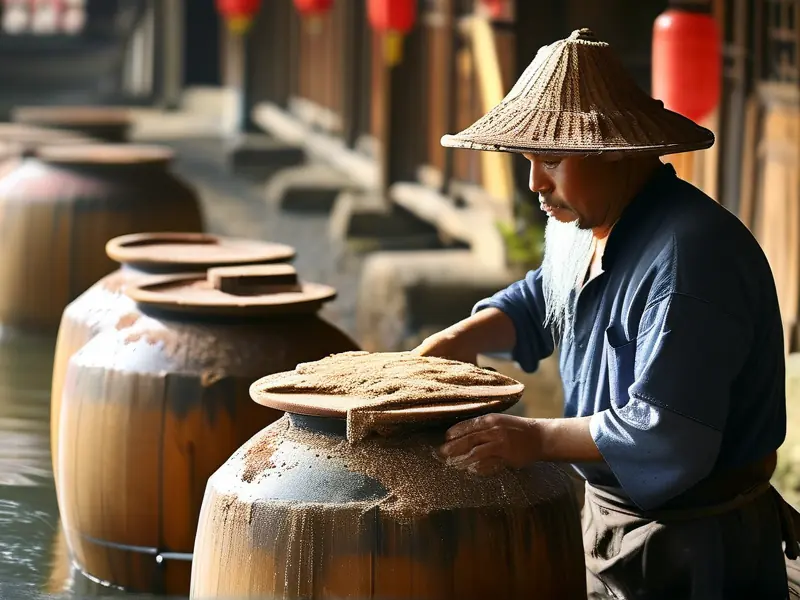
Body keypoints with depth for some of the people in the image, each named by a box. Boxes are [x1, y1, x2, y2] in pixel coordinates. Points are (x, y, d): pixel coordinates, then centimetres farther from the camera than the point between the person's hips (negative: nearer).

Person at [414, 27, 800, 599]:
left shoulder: (691, 256, -27)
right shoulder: (577, 223, 5)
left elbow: (665, 435, -32)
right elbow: (541, 304, 28)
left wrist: (537, 439, -24)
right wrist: (455, 341, 11)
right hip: (607, 520, 9)